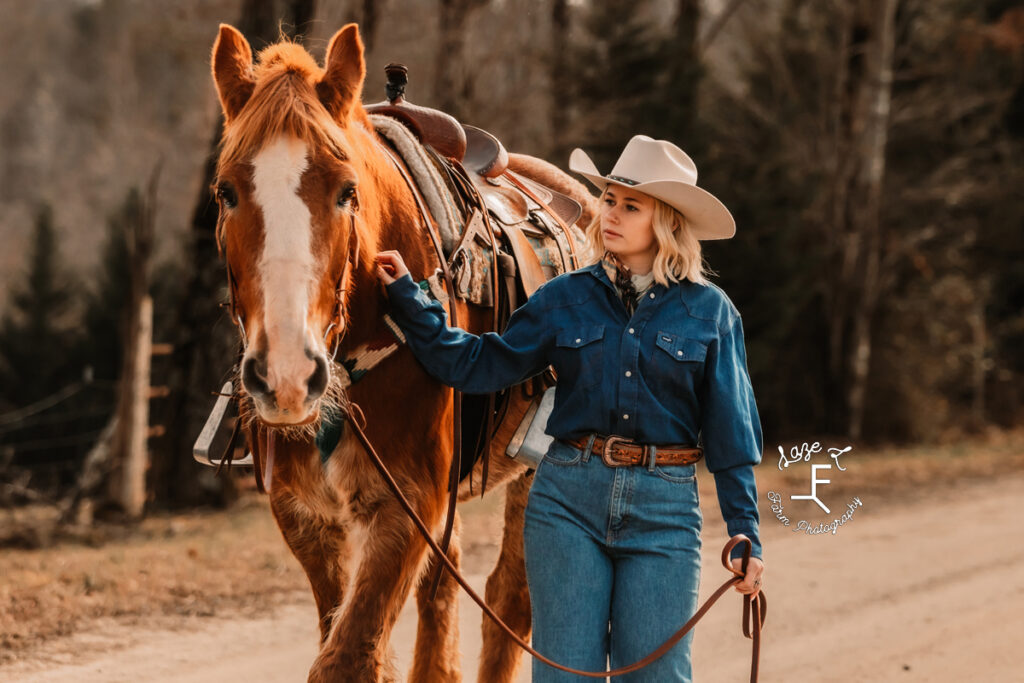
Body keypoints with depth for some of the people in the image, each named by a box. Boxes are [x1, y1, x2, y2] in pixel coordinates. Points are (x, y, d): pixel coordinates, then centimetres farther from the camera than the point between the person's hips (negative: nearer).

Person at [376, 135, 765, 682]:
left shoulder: (709, 311, 2)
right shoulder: (566, 299, 6)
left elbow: (730, 432, 4)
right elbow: (476, 364, 7)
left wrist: (745, 534, 1)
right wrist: (407, 298, 0)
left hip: (663, 511, -1)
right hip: (569, 497, 1)